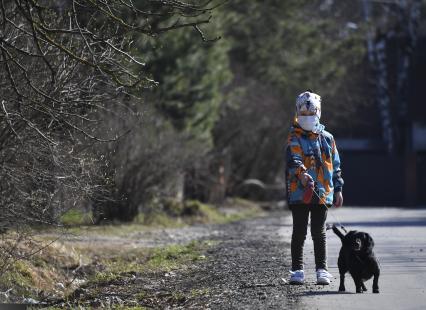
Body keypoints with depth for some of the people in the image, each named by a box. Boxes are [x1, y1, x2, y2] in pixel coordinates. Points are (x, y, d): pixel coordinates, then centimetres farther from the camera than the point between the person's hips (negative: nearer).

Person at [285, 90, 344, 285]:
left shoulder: (327, 138, 12)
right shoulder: (294, 138, 0)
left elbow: (335, 165, 18)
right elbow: (293, 159, -18)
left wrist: (338, 189, 14)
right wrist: (302, 173, -37)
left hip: (322, 193, 2)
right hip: (299, 193, -2)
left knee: (319, 233, 5)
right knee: (299, 232, 1)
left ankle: (322, 270, 8)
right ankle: (297, 270, 7)